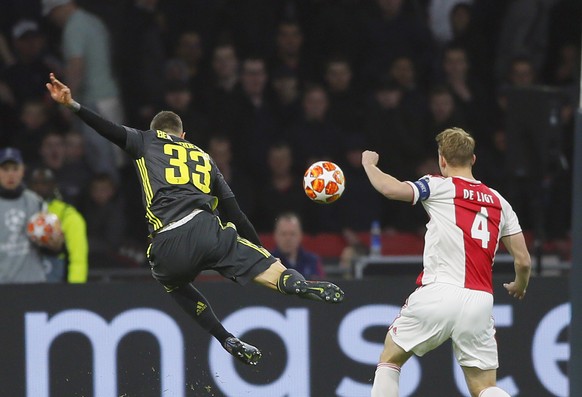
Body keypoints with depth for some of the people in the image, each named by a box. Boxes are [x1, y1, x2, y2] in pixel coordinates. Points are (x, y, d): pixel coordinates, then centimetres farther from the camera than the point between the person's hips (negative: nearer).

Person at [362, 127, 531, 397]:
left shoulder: (440, 187, 3)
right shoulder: (499, 202, 16)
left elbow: (391, 189, -12)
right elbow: (523, 260, 14)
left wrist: (369, 163, 9)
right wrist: (519, 287, 36)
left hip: (436, 295, -3)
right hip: (480, 302, 3)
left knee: (389, 360, 18)